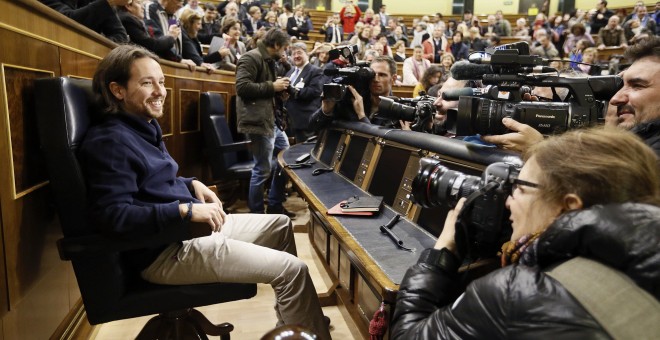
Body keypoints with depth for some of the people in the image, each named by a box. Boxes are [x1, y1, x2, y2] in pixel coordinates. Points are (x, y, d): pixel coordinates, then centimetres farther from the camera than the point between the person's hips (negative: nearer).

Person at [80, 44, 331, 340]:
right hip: (166, 251, -11)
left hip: (191, 227, 11)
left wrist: (193, 185, 5)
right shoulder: (110, 141, -19)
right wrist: (187, 210, -28)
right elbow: (113, 215, -27)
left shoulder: (144, 126, 12)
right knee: (292, 269, -15)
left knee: (281, 225, 18)